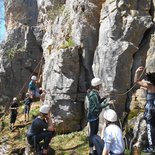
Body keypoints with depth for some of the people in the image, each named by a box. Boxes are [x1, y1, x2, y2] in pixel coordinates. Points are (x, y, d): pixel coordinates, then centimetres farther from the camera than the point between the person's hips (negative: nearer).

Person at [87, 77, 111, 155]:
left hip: (95, 115, 10)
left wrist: (104, 98, 4)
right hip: (93, 116, -10)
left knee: (95, 131, 18)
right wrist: (108, 103, -17)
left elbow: (98, 101, 15)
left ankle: (93, 148, 31)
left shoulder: (95, 92, 6)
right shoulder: (93, 94, -24)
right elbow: (98, 106, -24)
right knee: (92, 133, -1)